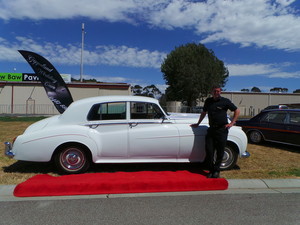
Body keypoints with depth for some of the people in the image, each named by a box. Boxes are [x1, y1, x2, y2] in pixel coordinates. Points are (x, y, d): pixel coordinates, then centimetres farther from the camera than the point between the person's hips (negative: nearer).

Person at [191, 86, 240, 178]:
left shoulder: (225, 101, -2)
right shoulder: (208, 101, 9)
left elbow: (237, 111, 5)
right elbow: (204, 112, 23)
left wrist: (231, 123, -2)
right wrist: (198, 123, 24)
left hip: (222, 130, -3)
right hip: (211, 129, 3)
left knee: (220, 152, 4)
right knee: (209, 151, 1)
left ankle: (216, 170, 20)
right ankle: (211, 170, 17)